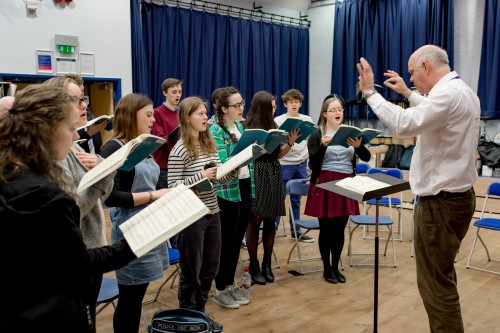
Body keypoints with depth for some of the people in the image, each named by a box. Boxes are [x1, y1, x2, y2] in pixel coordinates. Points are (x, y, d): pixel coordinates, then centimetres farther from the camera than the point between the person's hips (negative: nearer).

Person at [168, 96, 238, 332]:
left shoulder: (209, 144, 8)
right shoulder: (180, 150, -13)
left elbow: (222, 179, 10)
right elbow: (173, 186, -15)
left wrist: (236, 167, -7)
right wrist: (201, 176, -24)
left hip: (212, 214, 7)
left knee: (210, 268, 16)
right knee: (191, 272, 7)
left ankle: (200, 314, 34)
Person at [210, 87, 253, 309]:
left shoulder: (240, 126, 10)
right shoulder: (215, 131, -14)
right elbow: (223, 164, -23)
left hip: (245, 188, 7)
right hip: (227, 192, -7)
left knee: (237, 241, 13)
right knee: (227, 242, 2)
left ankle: (229, 285, 25)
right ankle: (220, 290, 16)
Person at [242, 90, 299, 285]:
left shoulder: (273, 126, 11)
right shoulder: (247, 127, -6)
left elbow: (278, 154, 15)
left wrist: (290, 143, -1)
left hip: (274, 176, 6)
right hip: (256, 176, -6)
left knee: (270, 221, 8)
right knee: (255, 221, -1)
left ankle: (267, 264, 20)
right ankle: (254, 266, 11)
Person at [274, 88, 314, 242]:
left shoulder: (307, 120, 7)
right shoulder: (278, 120, -4)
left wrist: (308, 153, -2)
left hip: (301, 164, 4)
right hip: (284, 164, -3)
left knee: (296, 199, 12)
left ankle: (296, 230, 22)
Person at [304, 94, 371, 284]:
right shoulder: (316, 135, -2)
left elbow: (366, 157, 0)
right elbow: (313, 163, -13)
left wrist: (359, 146, -20)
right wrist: (323, 145, -28)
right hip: (324, 184, -3)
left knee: (340, 229, 9)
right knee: (326, 228, 2)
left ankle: (336, 267, 23)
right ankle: (327, 268, 17)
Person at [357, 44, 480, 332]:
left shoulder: (448, 93, -21)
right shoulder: (462, 91, 12)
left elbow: (405, 123, -32)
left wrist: (370, 92, -23)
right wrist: (407, 93, 31)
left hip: (441, 201, -11)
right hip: (457, 195, 11)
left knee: (435, 282, 0)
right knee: (442, 276, 21)